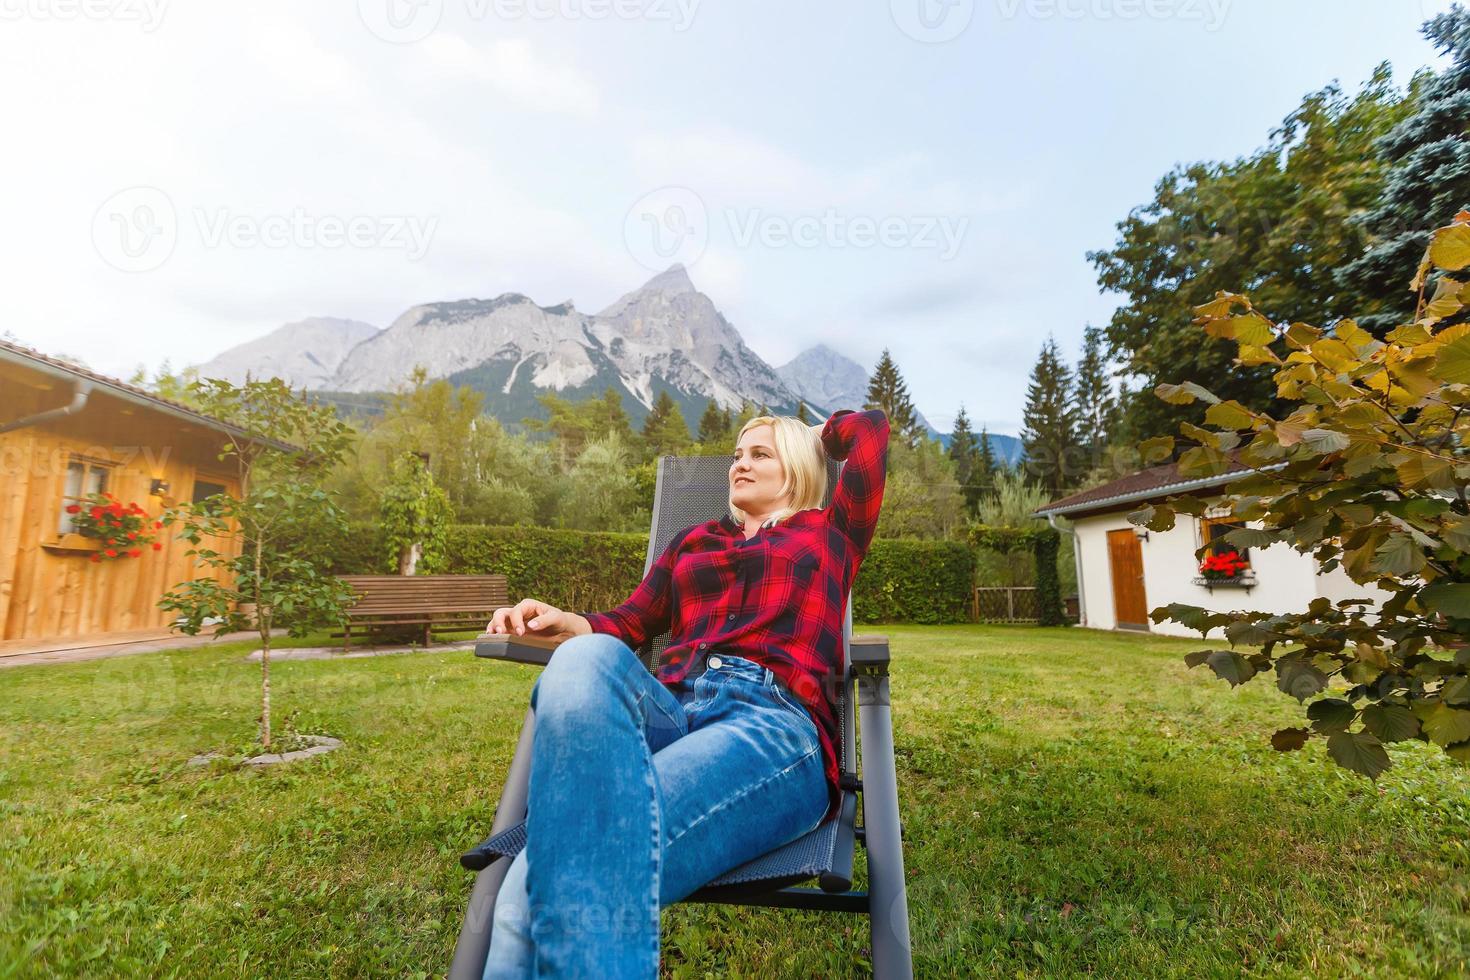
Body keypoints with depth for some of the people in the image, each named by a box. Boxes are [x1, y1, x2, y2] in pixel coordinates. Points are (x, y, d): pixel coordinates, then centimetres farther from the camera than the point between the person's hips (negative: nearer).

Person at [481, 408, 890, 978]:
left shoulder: (830, 532, 25)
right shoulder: (695, 540, 33)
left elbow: (871, 427, 26)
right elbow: (630, 623, 25)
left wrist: (815, 435, 44)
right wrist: (569, 624, 3)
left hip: (773, 720, -3)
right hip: (668, 705, 3)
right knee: (589, 657, -35)